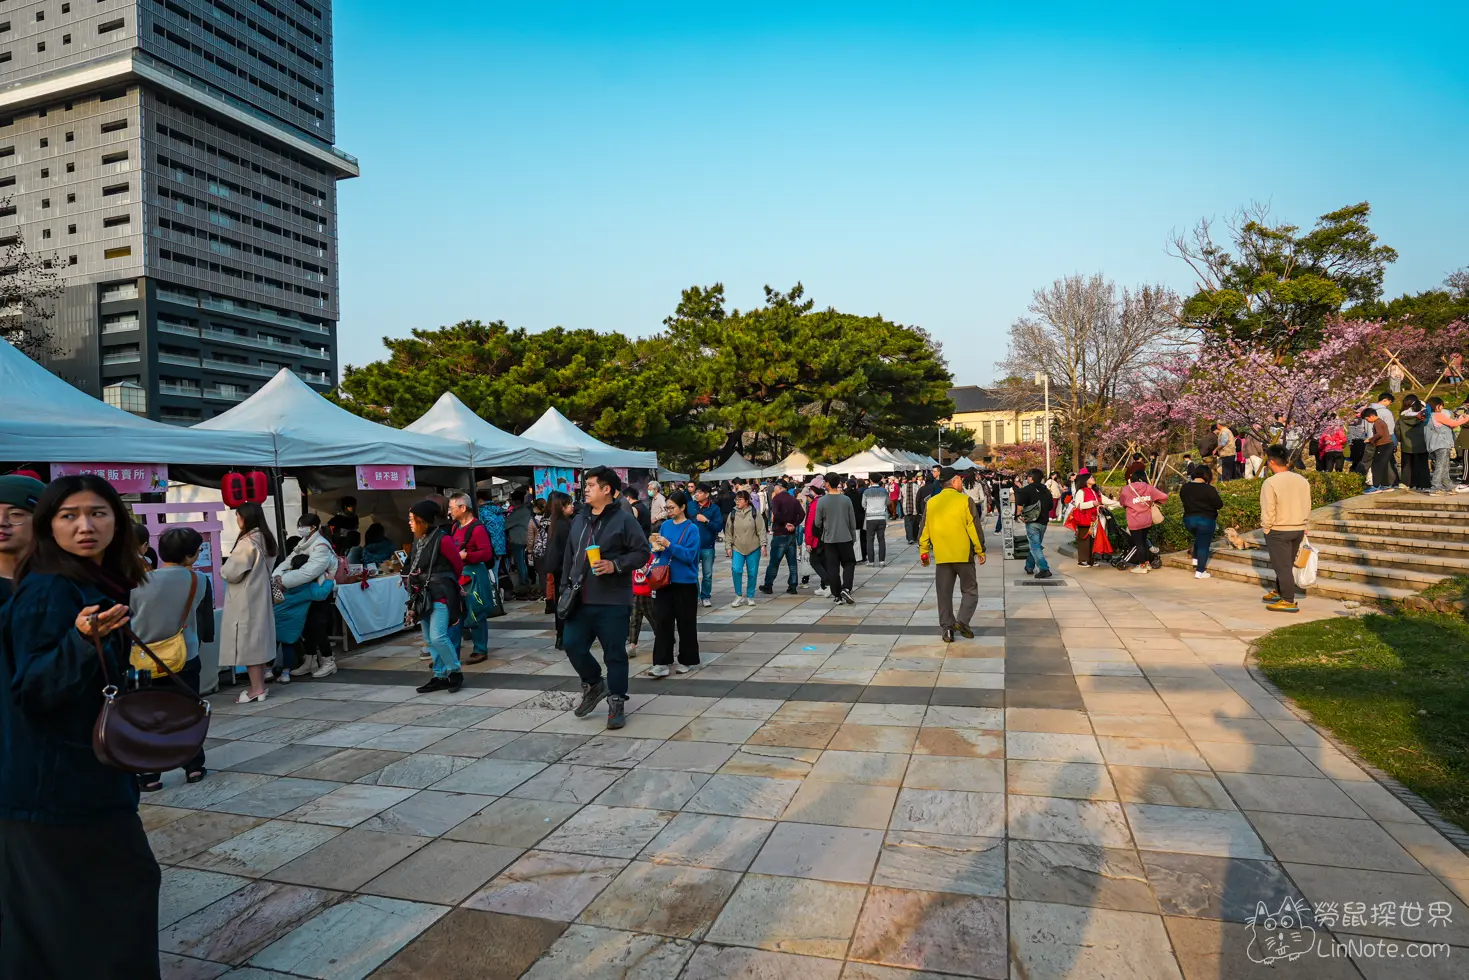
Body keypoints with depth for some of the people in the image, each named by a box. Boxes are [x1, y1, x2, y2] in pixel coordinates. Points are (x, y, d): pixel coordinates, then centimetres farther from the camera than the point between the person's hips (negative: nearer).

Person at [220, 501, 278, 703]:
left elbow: (232, 572, -17)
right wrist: (228, 571, 17)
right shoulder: (265, 539, 8)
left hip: (245, 599, -9)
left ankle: (256, 688, 0)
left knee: (247, 641, -3)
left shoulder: (247, 542, -19)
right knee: (258, 639, 13)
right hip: (260, 596, 9)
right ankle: (259, 684, 19)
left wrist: (222, 571, 5)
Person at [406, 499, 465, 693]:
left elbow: (459, 565, -4)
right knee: (429, 640, 10)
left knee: (438, 637, -15)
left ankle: (455, 672, 3)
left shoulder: (443, 539, -15)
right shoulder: (418, 540, 8)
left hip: (441, 595, -8)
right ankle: (440, 676, 20)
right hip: (424, 596, 8)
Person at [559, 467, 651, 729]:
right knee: (573, 645, 6)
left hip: (612, 602, -6)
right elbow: (569, 556, 18)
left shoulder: (623, 520, -7)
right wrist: (567, 585, 13)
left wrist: (615, 565, -19)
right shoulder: (579, 520, 12)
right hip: (581, 600, 6)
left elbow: (642, 552, -9)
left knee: (615, 653, 2)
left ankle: (616, 702, 15)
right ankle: (594, 685, 30)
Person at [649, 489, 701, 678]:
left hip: (685, 583, -4)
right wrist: (657, 548, -8)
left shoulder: (692, 528, -9)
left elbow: (689, 555, -17)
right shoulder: (665, 525, 6)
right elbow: (658, 550, 14)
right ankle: (661, 662, 2)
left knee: (685, 623, 6)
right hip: (665, 580, 4)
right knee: (662, 621, 0)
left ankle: (687, 660, 20)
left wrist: (668, 545, -24)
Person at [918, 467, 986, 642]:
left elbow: (924, 529, 7)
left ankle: (946, 628, 9)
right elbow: (974, 528, -8)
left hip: (941, 556, 3)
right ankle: (962, 621, -5)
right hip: (963, 555, -3)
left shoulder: (931, 503, 4)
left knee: (944, 593, 10)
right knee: (970, 590, 11)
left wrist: (924, 551, 16)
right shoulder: (964, 501, -8)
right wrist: (980, 551, 1)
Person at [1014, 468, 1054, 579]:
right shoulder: (1046, 490, 11)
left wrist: (1019, 514, -9)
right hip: (1044, 522, 6)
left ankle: (1044, 569, -18)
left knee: (1035, 546, -7)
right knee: (1036, 544, 18)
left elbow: (1020, 503, -21)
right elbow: (1051, 505, 18)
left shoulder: (1027, 489, -7)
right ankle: (1029, 567, 27)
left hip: (1032, 522, -6)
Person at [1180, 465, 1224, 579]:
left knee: (1199, 539, 30)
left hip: (1189, 519, 5)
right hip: (1206, 520, -5)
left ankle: (1195, 560, 25)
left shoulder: (1184, 488, 0)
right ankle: (1200, 571, 5)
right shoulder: (1208, 489, -17)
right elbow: (1219, 505, -11)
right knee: (1203, 545, 4)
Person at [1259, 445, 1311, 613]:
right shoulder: (1302, 480, 1)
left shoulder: (1270, 483, -19)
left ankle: (1288, 601, 5)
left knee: (1282, 566, 2)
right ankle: (1279, 591, 34)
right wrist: (1301, 523, 19)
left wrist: (1266, 529, -5)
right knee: (1287, 563, 20)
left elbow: (1268, 512, -18)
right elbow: (1308, 507, 8)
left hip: (1278, 531, -7)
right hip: (1299, 529, 7)